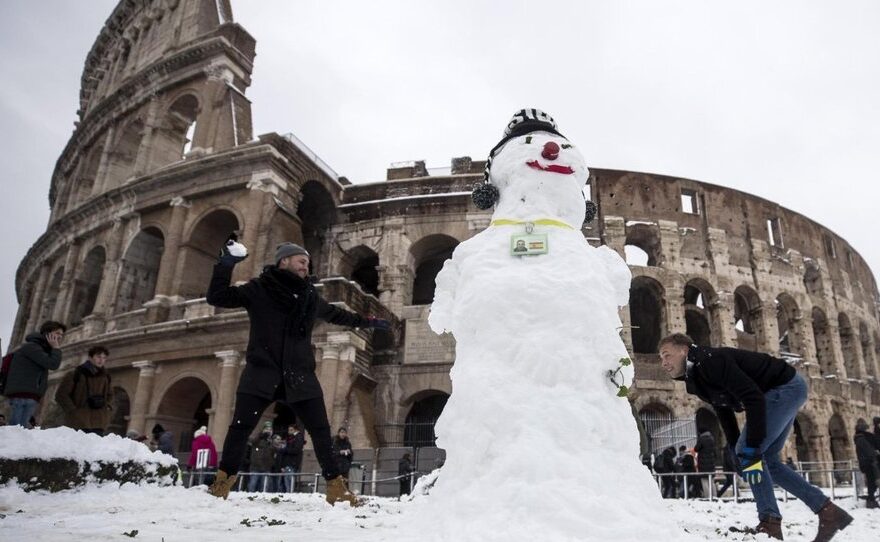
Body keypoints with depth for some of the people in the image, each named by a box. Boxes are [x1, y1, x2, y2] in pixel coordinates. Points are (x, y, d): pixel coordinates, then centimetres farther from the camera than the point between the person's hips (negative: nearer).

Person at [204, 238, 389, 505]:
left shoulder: (310, 296, 14)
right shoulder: (258, 289, 2)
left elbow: (336, 314, 30)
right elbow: (217, 298, -1)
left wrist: (368, 322, 37)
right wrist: (225, 265, -10)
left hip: (299, 375, 3)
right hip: (261, 373, -3)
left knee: (321, 430, 0)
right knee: (240, 427, -2)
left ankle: (336, 487, 9)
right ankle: (223, 480, 18)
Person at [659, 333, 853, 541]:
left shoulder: (711, 361, -26)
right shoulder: (695, 379, 5)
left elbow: (754, 398, -31)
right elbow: (724, 412, 13)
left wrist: (752, 449, -31)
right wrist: (736, 453, 8)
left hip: (787, 386, -10)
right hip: (782, 391, 10)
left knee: (753, 454, -16)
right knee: (768, 461, 12)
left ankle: (769, 523, -11)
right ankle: (829, 511, 18)